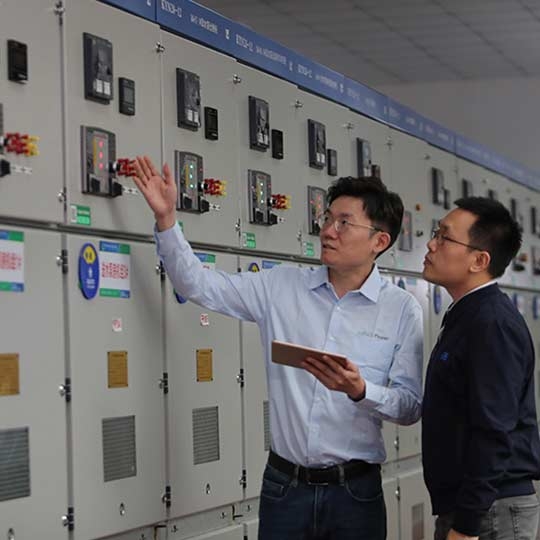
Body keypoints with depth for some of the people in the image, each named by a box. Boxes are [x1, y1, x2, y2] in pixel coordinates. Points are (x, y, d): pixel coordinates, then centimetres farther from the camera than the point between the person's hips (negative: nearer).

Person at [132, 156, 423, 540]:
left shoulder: (402, 310, -4)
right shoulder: (282, 287, 2)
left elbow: (411, 407, -5)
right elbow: (199, 285, 3)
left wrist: (359, 391, -23)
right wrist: (166, 218, -9)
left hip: (354, 491, -2)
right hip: (283, 484, 2)